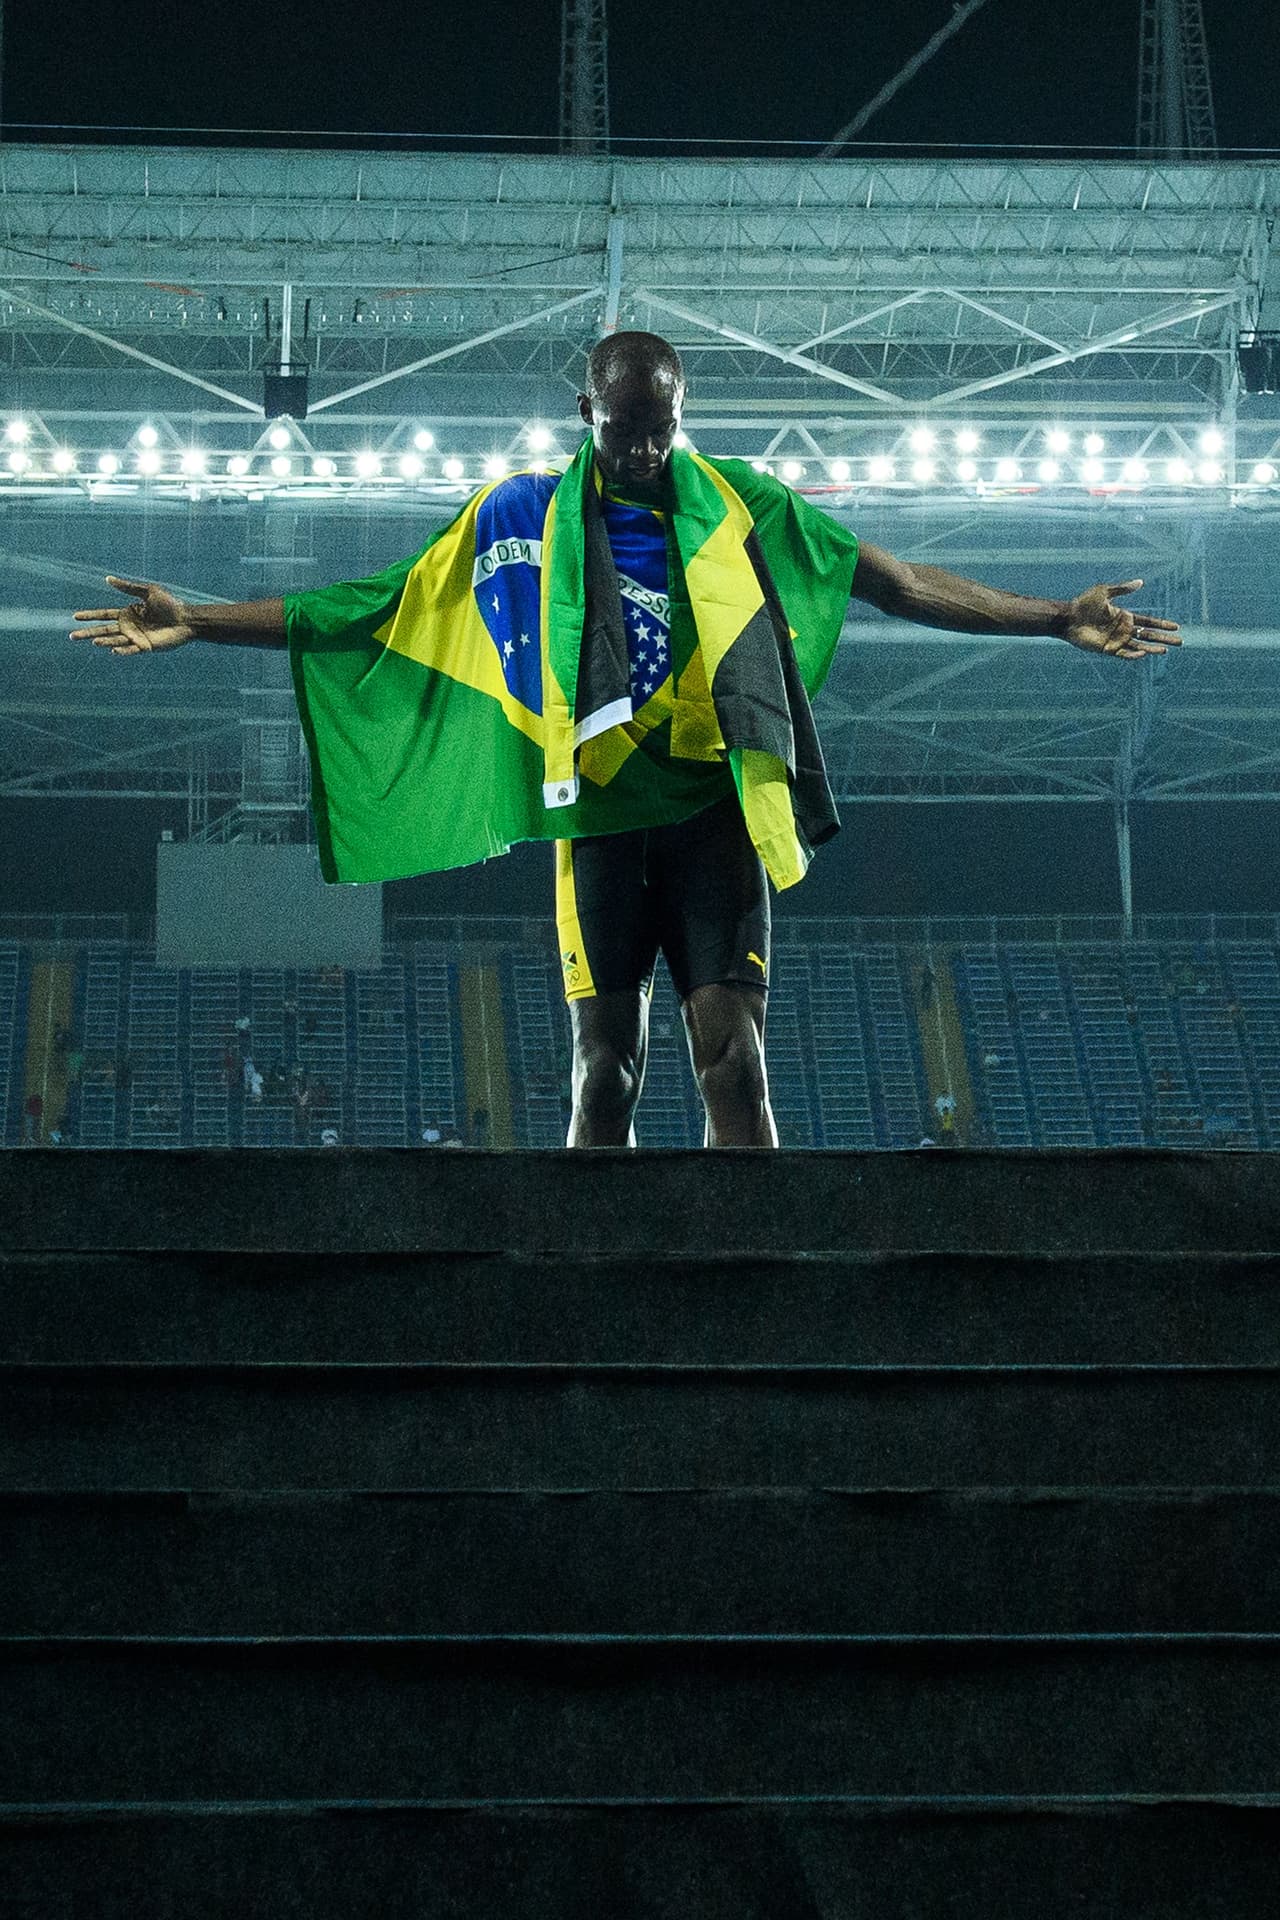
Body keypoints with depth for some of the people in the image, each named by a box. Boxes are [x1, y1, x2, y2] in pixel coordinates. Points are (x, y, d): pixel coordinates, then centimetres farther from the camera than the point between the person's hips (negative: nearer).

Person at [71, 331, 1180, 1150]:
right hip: (599, 817, 0)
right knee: (606, 1067, 1)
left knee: (733, 1055, -10)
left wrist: (1058, 619, 0)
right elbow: (380, 609, 6)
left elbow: (890, 581, 6)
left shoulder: (741, 509, 5)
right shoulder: (524, 519, 5)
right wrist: (198, 624, 0)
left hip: (713, 811, 0)